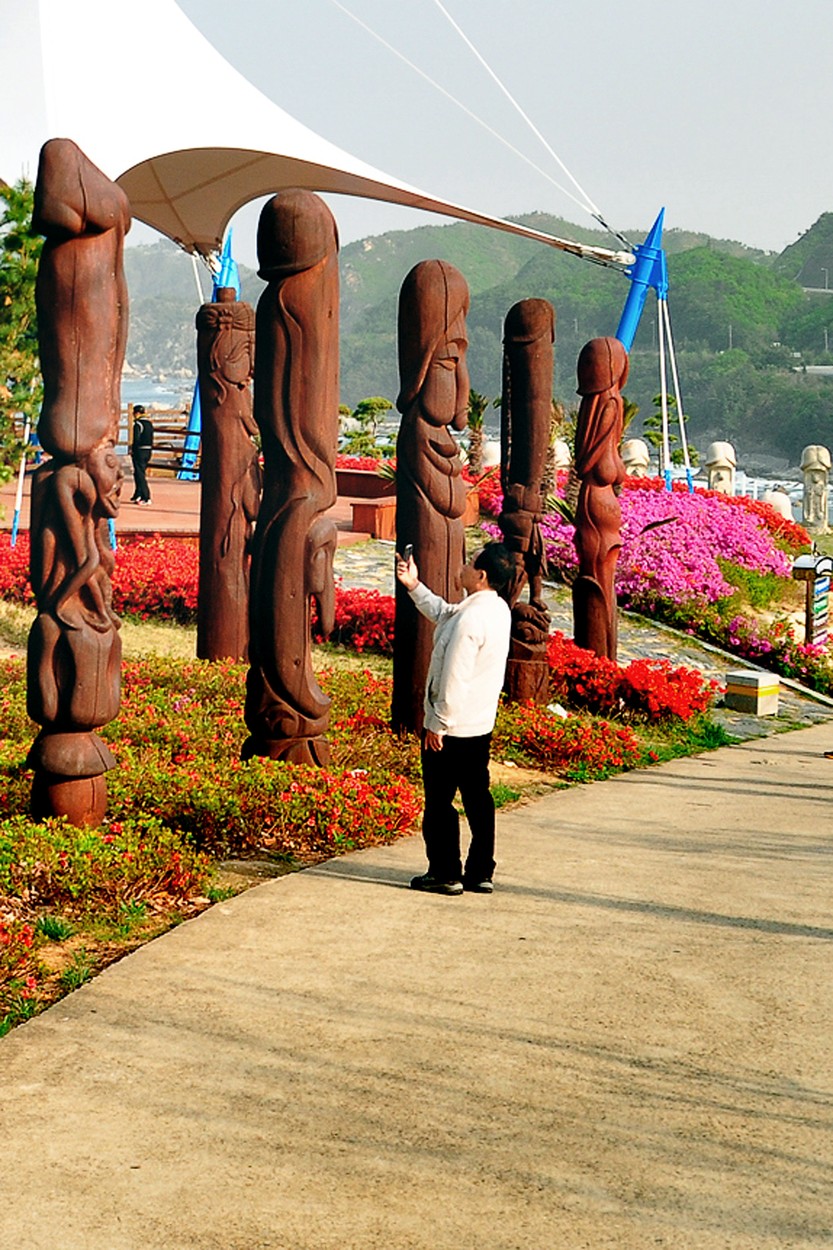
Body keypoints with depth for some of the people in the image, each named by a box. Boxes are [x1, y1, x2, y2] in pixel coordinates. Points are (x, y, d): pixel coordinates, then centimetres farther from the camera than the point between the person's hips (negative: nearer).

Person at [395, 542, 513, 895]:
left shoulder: (470, 620, -24)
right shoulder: (498, 610, 6)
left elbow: (454, 679, -24)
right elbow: (443, 614, 22)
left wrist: (438, 724, -16)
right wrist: (414, 587, 19)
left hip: (451, 729, -9)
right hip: (481, 725, 9)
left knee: (439, 801, 3)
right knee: (477, 798, 13)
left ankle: (445, 874, 10)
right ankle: (480, 873, 19)